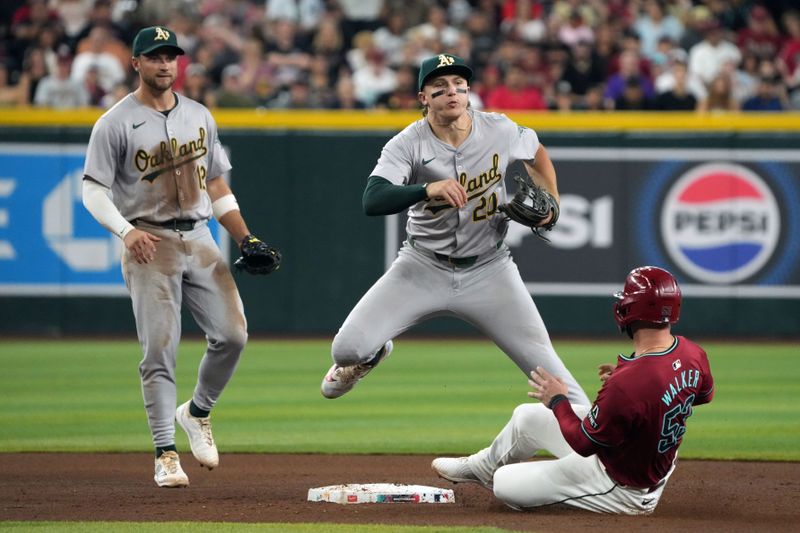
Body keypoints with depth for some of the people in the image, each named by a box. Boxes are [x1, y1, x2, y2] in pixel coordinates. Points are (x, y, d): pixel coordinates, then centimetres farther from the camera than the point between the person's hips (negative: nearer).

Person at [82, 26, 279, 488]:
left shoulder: (200, 117, 13)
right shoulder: (116, 123, -3)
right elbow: (93, 190, -6)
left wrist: (245, 237, 9)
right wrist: (126, 231, -23)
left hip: (200, 239, 5)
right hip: (149, 242, -5)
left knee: (233, 333, -6)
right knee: (160, 350, -8)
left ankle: (197, 413, 19)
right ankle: (166, 454, -2)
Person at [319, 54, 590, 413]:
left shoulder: (501, 131, -7)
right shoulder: (407, 144, -15)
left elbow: (536, 153, 17)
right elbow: (372, 201, -31)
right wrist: (427, 189, -46)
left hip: (489, 271, 1)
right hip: (423, 268, -1)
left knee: (542, 361, -9)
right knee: (348, 348, -11)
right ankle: (374, 354, 26)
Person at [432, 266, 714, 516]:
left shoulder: (625, 385, -40)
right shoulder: (693, 354, -15)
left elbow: (583, 443, -26)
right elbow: (704, 394, 10)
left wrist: (558, 401, -8)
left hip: (624, 486, -8)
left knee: (505, 485, 1)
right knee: (527, 416, 20)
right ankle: (480, 467, 48)